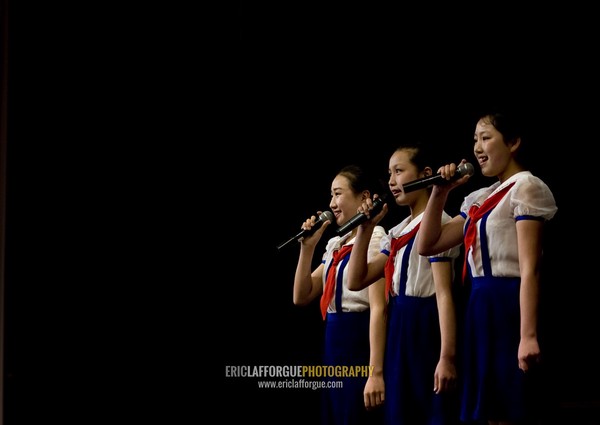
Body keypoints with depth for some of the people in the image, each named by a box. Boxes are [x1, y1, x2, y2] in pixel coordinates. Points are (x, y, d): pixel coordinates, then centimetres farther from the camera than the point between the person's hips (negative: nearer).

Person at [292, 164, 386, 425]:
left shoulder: (373, 238, -11)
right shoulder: (335, 244, 15)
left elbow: (378, 307, -18)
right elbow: (301, 297, 15)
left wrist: (376, 371, -24)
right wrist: (307, 247, 5)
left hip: (360, 341, -9)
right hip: (333, 344, 9)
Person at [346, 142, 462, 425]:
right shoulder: (397, 232, 16)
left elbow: (444, 293, -17)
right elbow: (356, 281, 15)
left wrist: (447, 357, -22)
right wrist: (366, 229, 7)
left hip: (426, 326, -9)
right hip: (397, 328, 9)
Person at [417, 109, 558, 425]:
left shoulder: (525, 187, -7)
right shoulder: (480, 199, 17)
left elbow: (529, 268, -16)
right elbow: (427, 245, 20)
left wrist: (528, 335, -23)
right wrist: (440, 191, 10)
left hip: (509, 307, -8)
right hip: (480, 308, 9)